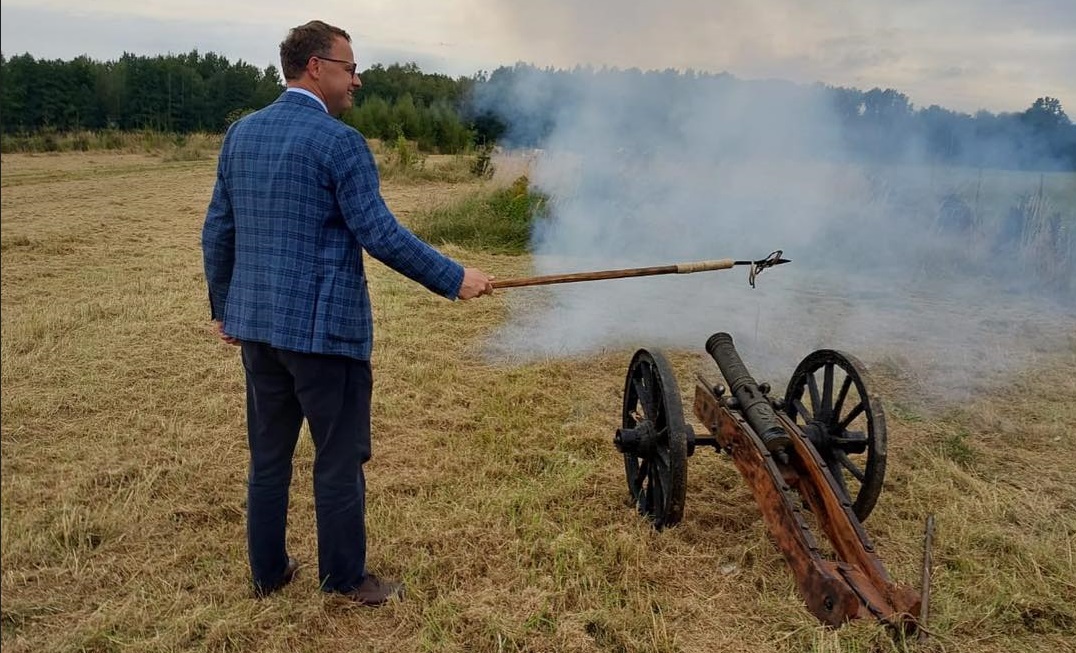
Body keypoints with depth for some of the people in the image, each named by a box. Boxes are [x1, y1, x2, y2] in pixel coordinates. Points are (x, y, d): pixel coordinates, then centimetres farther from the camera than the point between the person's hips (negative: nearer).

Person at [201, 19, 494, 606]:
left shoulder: (240, 133, 9)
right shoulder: (340, 142, -13)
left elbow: (217, 232, 12)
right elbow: (380, 235, -17)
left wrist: (223, 306, 21)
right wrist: (454, 279, -9)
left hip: (256, 323, 7)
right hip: (324, 327, -7)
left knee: (268, 454, 18)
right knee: (339, 458, 7)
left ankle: (267, 571, 31)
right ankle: (345, 577, 21)